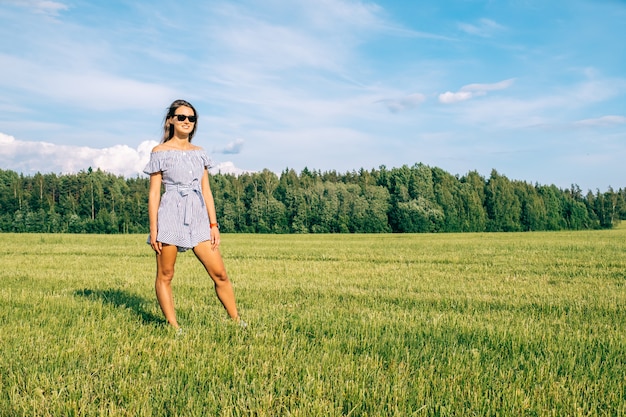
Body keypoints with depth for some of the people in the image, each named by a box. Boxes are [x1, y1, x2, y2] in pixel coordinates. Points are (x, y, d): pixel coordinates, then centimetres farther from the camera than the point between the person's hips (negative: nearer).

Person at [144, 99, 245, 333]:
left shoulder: (199, 153, 13)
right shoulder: (160, 152, 2)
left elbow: (206, 190, 12)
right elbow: (154, 192, -1)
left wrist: (213, 224, 6)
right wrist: (153, 229, -7)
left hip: (198, 218, 4)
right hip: (170, 217, -3)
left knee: (219, 273, 1)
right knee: (165, 275, 2)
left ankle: (237, 321, 10)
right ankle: (173, 326, 13)